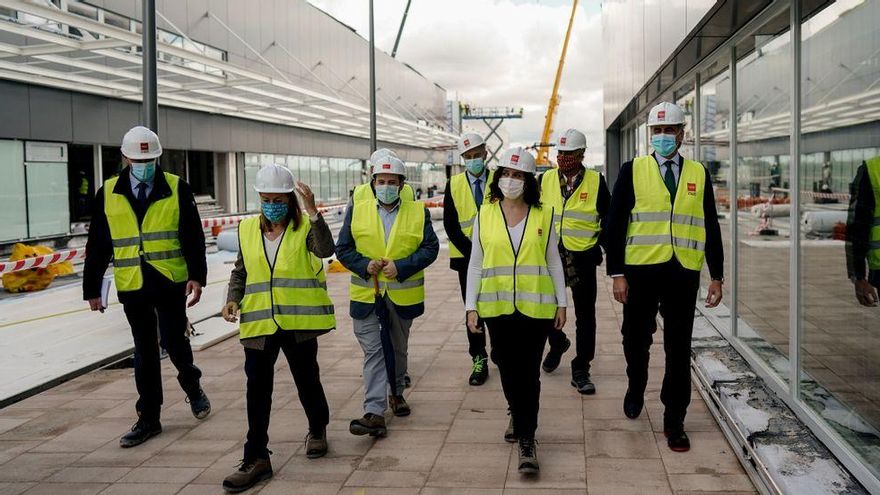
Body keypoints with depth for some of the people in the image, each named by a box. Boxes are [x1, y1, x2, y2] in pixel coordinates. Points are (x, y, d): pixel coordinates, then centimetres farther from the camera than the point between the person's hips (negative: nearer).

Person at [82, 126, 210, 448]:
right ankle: (148, 419, 18)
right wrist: (91, 288, 6)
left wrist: (197, 276, -11)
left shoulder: (177, 189, 1)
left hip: (171, 282, -2)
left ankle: (192, 387, 30)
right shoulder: (108, 193, 5)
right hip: (132, 286, 2)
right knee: (144, 351, 8)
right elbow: (97, 245, 8)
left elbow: (193, 237, -1)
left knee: (174, 341, -2)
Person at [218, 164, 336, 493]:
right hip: (259, 323, 3)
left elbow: (325, 249, -24)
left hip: (299, 321, -2)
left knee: (307, 381, 13)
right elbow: (240, 271, 16)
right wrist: (233, 299, 0)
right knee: (257, 390, 3)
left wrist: (312, 212, -33)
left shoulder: (305, 226, -4)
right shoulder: (248, 229, 7)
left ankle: (317, 431, 40)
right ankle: (256, 459, 11)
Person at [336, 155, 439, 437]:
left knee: (398, 349, 18)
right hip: (366, 295, -1)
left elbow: (430, 248, -4)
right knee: (373, 351, -6)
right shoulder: (356, 211, 3)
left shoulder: (418, 212, 1)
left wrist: (401, 267, -17)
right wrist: (365, 265, -15)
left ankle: (396, 393, 40)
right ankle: (374, 413, -10)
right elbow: (343, 248, 3)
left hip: (403, 295, 1)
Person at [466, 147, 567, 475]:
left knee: (529, 372, -2)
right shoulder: (484, 215, 3)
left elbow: (553, 261, 7)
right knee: (507, 369, 13)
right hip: (497, 307, 2)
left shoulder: (543, 215, 2)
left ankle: (526, 440, 6)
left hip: (535, 307, -1)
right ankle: (518, 416, 40)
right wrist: (471, 306, 2)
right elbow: (475, 264, 6)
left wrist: (561, 303, 6)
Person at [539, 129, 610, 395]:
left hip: (583, 258, -1)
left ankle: (580, 370, 15)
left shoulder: (596, 181, -1)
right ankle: (558, 342, 37)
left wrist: (609, 250, 0)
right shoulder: (544, 180, 4)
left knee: (585, 316, 4)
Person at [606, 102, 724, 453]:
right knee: (636, 339, 11)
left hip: (683, 273, 1)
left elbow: (710, 227, 11)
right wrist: (617, 273, -7)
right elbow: (615, 223, -1)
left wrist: (717, 276, 7)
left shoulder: (699, 173, 9)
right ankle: (636, 389, 40)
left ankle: (674, 422, 15)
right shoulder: (632, 170, 3)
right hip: (641, 270, -1)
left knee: (679, 349, 4)